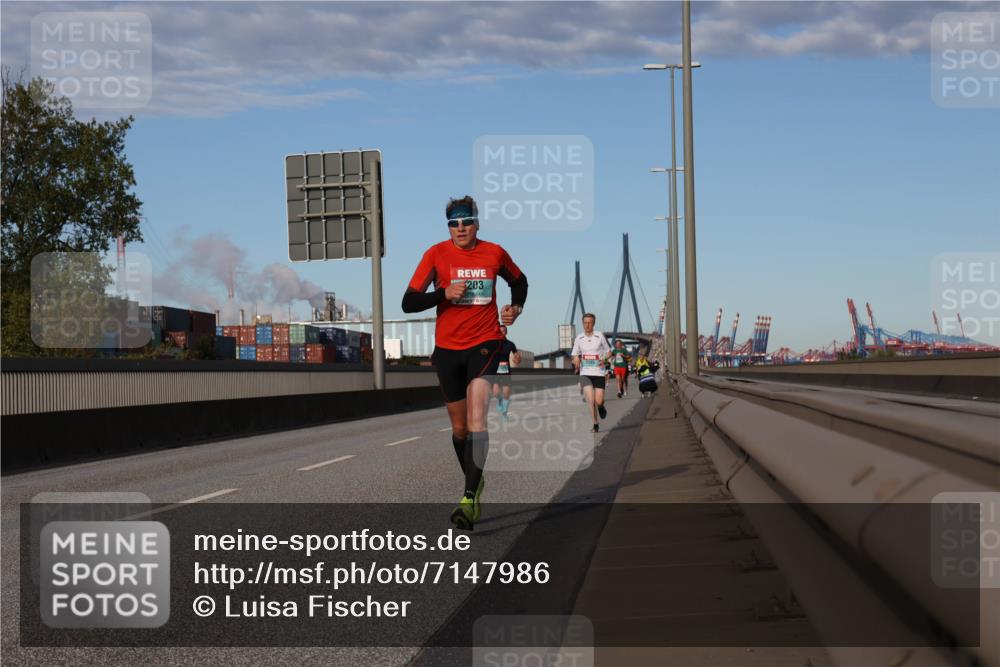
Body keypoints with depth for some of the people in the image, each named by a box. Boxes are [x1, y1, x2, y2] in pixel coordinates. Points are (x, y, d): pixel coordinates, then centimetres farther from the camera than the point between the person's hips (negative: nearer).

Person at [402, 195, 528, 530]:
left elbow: (519, 281, 22)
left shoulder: (494, 253, 1)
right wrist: (444, 294, -20)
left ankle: (470, 499, -27)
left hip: (485, 343, -2)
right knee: (459, 427, 10)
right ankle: (476, 483, 33)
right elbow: (408, 303, -6)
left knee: (476, 416, -21)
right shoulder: (436, 254, -3)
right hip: (447, 348, 2)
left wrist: (516, 307, 4)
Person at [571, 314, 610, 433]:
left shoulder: (600, 336, 0)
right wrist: (576, 361, -11)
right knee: (590, 400, -14)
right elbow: (575, 355, 12)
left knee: (598, 401, -5)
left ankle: (601, 407, 33)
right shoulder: (579, 338, 5)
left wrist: (605, 359, -12)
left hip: (599, 372, -1)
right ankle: (595, 425, 0)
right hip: (585, 373, 1)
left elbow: (608, 351, 9)